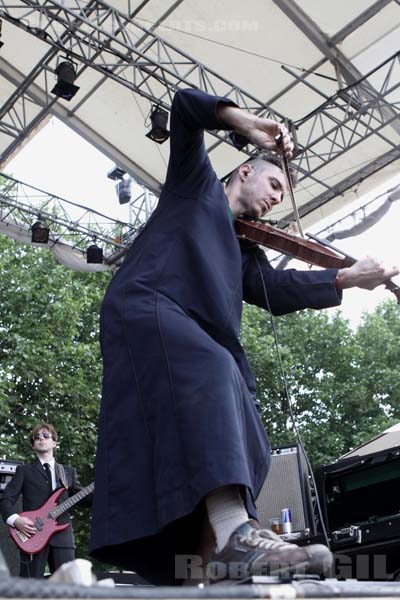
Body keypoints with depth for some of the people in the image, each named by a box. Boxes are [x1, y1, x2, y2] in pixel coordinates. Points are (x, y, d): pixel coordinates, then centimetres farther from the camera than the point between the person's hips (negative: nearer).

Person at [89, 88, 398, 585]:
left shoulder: (246, 250, 33)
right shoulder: (198, 184, 22)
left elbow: (278, 291, 15)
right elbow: (185, 105, 11)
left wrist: (349, 277, 8)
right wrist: (247, 124, -3)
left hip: (194, 337, 8)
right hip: (146, 304, -8)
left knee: (245, 448, -6)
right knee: (213, 372, -35)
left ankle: (205, 551, -12)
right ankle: (233, 530, -50)